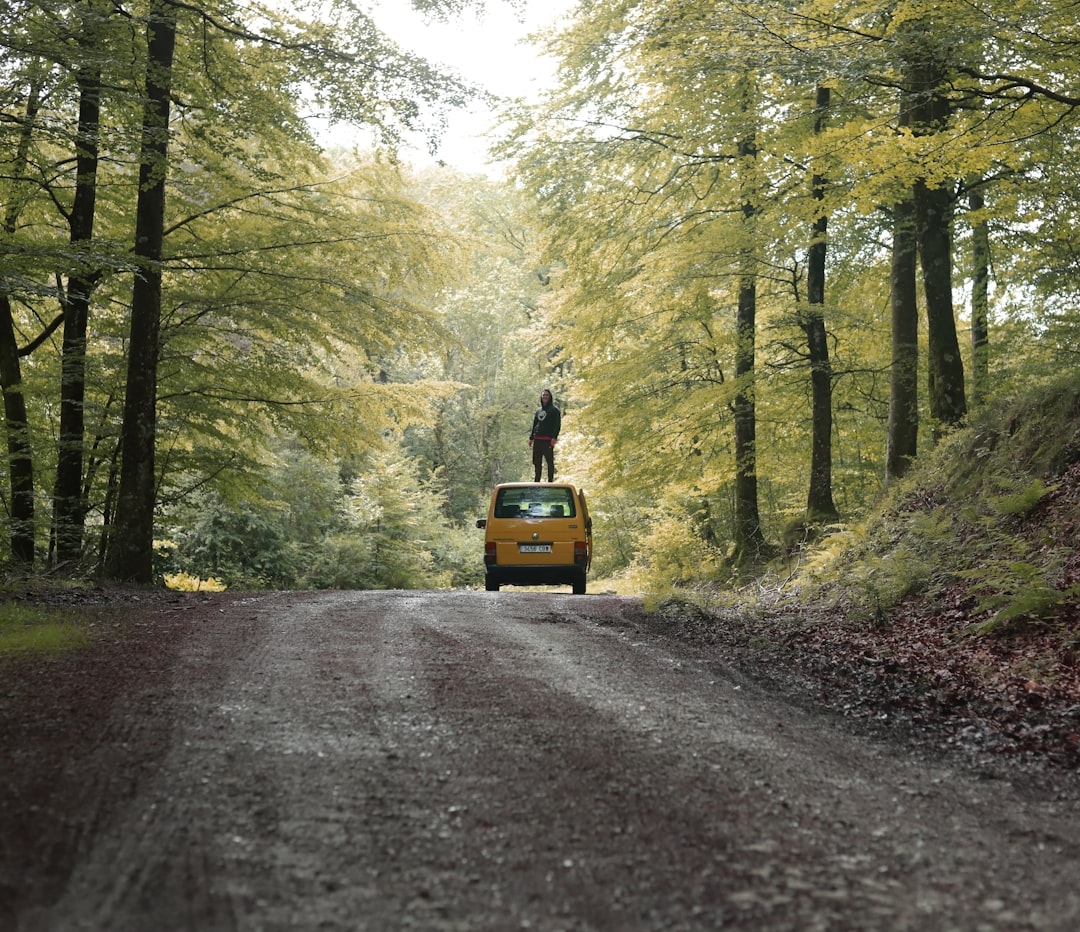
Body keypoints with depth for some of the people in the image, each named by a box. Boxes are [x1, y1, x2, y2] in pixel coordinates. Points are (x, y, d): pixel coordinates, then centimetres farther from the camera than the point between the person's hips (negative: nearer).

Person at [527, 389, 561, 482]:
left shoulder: (554, 410, 2)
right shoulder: (538, 410, 21)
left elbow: (557, 425, -6)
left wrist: (554, 437, -18)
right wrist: (531, 437, 14)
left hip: (548, 440, -6)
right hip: (537, 439, 6)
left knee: (550, 461, -3)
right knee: (537, 462, 7)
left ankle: (550, 480, 0)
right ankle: (537, 480, 14)